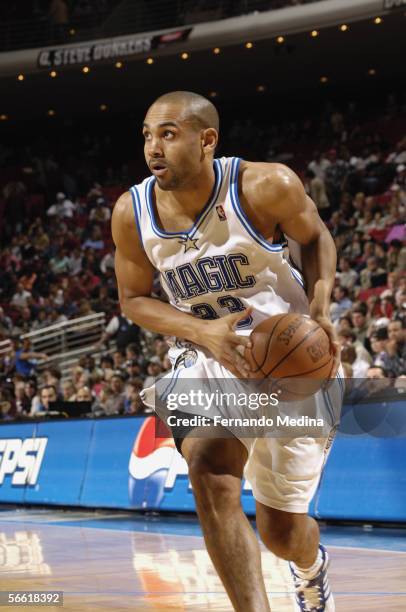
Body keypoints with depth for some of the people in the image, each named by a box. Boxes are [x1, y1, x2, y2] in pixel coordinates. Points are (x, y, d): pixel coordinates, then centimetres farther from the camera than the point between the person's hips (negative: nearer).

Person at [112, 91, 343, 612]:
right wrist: (204, 331, -18)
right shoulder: (132, 213, -12)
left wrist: (320, 309, -18)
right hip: (206, 355, 2)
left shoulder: (266, 187, -20)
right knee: (209, 472, -30)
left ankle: (311, 565, 47)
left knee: (281, 532, 7)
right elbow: (133, 300, 0)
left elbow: (314, 237, -1)